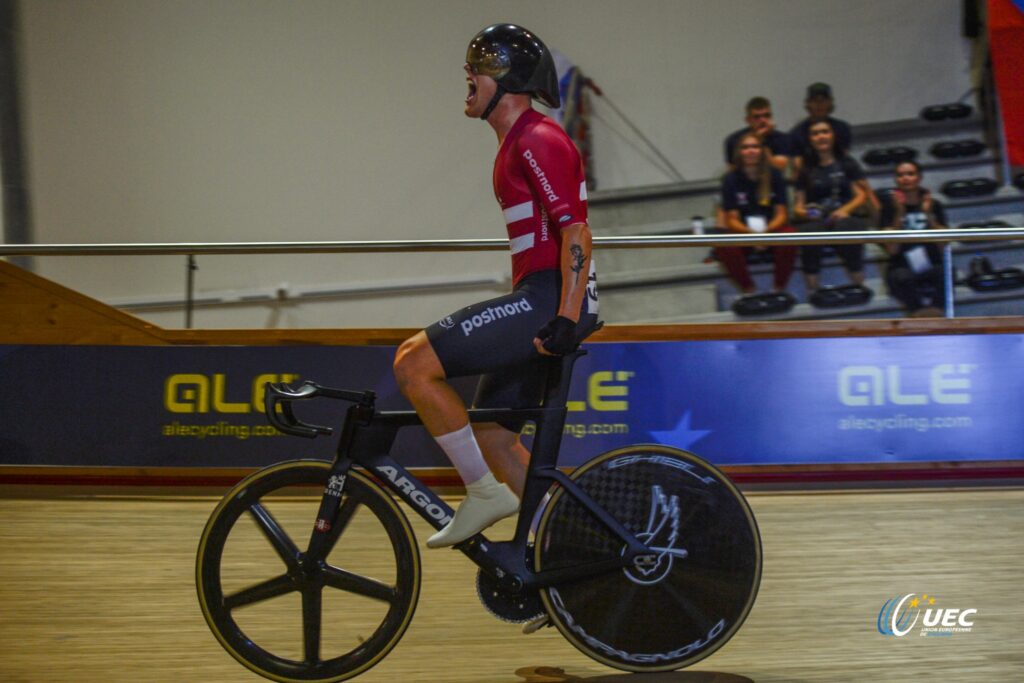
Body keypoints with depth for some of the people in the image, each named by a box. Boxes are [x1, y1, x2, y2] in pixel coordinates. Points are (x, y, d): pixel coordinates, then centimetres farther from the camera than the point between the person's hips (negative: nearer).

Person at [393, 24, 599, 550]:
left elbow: (575, 231, -19)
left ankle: (485, 493, -8)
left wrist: (567, 318, -26)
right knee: (491, 435, 13)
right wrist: (517, 313, 29)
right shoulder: (515, 144, 21)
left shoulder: (537, 140, -11)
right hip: (539, 300, 10)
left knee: (414, 361, -16)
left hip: (552, 298, -10)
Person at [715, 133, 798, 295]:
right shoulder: (731, 179, -4)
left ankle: (779, 289, -12)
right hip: (742, 231, 0)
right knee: (725, 248, -33)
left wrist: (767, 231, -25)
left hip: (772, 228, 0)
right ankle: (748, 290, -10)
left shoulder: (774, 175, -2)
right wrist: (750, 233, -26)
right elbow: (731, 219, -6)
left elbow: (781, 214, -4)